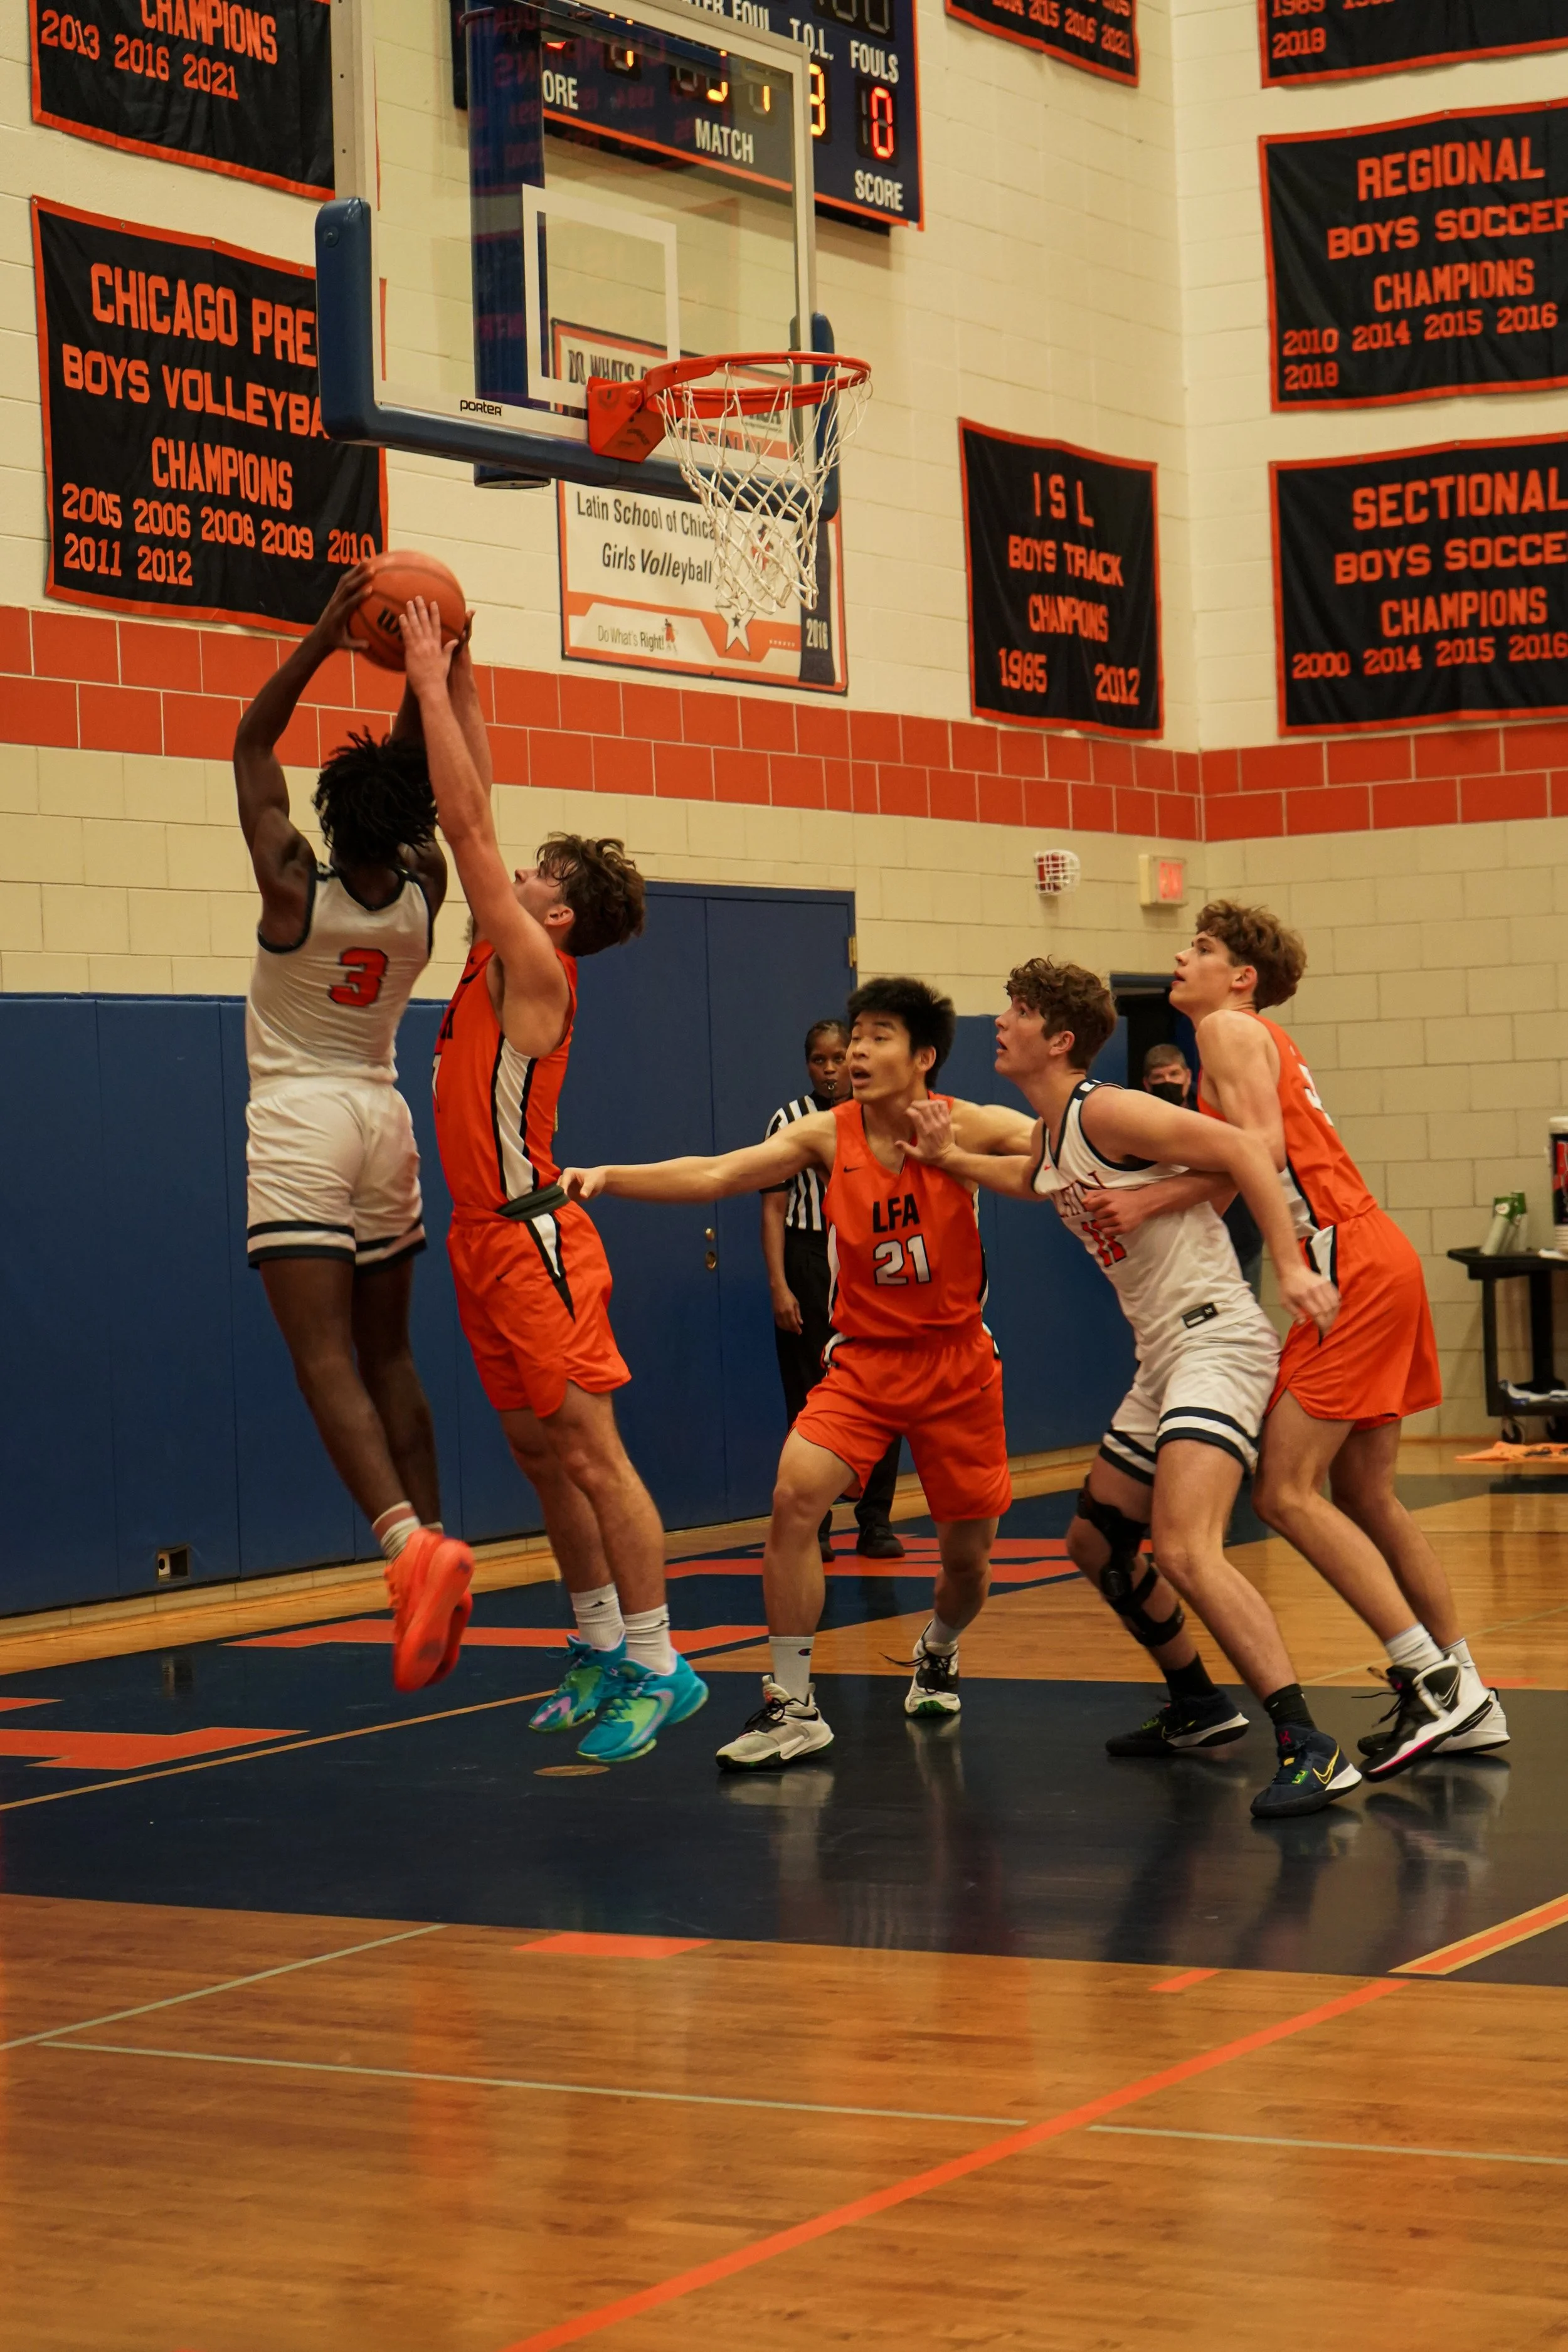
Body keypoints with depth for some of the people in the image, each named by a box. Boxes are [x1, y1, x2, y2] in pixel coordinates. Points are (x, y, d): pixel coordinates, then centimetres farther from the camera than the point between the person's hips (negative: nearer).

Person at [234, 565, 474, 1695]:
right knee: (388, 1355, 14)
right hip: (385, 1123, 5)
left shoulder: (294, 888, -13)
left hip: (299, 1127, -5)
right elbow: (418, 766, 8)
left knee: (326, 1358, -14)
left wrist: (326, 637, -11)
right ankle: (434, 1546, 10)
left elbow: (253, 744, -6)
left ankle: (410, 1542, -33)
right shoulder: (424, 893, -4)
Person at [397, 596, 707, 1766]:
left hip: (535, 1241, -9)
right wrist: (458, 685, 13)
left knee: (589, 1448, -9)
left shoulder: (536, 968, -11)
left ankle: (660, 1665, -7)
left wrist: (430, 683, -10)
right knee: (541, 1452, 13)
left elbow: (467, 825, -15)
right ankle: (602, 1651, 22)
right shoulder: (502, 961, 11)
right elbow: (478, 822, 16)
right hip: (489, 1239, 9)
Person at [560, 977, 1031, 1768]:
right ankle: (794, 1708, -14)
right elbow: (716, 1174, -17)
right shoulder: (828, 1135, -7)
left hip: (957, 1362, -1)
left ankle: (937, 1654, 45)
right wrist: (606, 1177, -29)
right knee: (794, 1496, -23)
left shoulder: (965, 1129, -12)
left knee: (967, 1554, 7)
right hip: (862, 1359, 1)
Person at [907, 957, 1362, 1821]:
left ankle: (1309, 1749, -29)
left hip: (1216, 1339, -10)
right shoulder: (1051, 1135, 15)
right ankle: (1198, 1707, 36)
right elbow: (1032, 1183, 41)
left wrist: (1290, 1269, -26)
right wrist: (949, 1158, 26)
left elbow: (1242, 1151, -19)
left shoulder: (1106, 1111, -13)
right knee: (1096, 1544, 21)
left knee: (1184, 1551, -27)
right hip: (1162, 1356, 10)